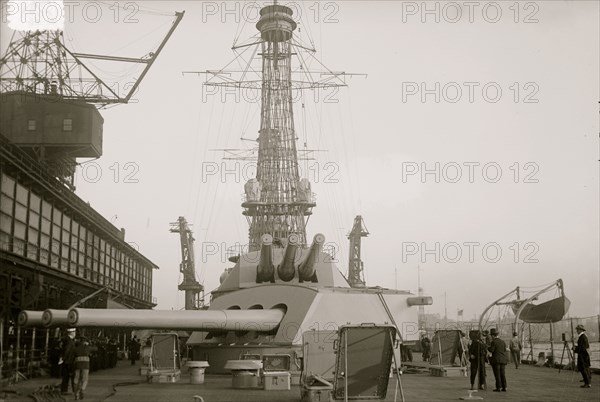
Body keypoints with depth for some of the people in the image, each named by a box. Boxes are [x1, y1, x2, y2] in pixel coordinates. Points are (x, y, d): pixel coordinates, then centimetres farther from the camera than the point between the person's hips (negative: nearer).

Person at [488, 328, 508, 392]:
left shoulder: (494, 342, -11)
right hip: (503, 359, 6)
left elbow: (491, 350, -14)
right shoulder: (502, 341, 10)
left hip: (496, 360, -6)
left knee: (497, 374, -2)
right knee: (503, 374, 9)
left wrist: (488, 347, 6)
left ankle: (498, 388, -1)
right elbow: (504, 350, 11)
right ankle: (504, 387, 9)